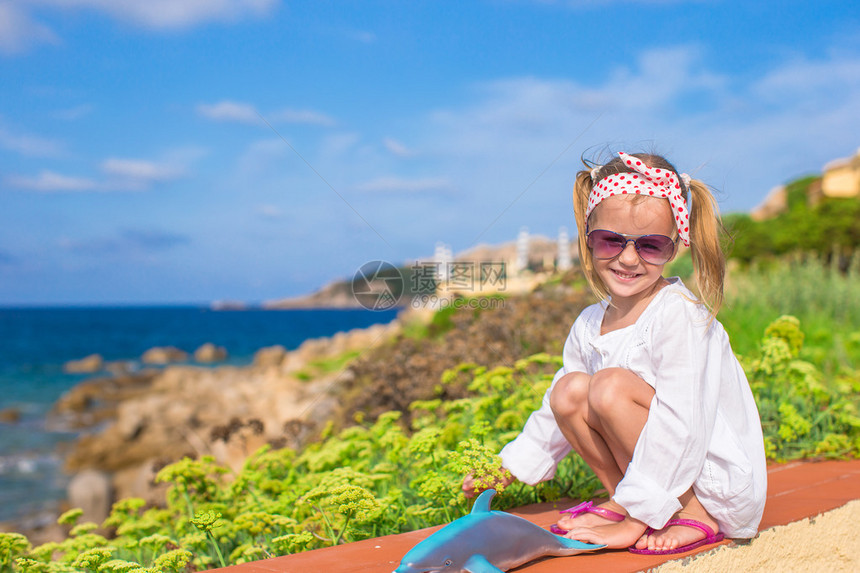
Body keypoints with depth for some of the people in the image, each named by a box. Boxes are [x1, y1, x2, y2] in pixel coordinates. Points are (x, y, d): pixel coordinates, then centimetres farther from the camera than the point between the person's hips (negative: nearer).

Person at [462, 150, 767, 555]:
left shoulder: (678, 316, -21)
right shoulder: (590, 325, 2)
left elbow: (677, 429, -25)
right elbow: (556, 415, 16)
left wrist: (635, 522, -24)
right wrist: (505, 469, 14)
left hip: (722, 487, -7)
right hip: (661, 473, 7)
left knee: (611, 385, -25)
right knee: (569, 390, -6)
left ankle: (691, 515, -12)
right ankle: (622, 500, 2)